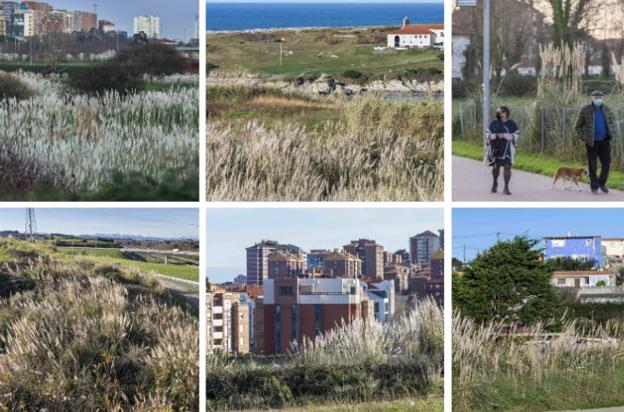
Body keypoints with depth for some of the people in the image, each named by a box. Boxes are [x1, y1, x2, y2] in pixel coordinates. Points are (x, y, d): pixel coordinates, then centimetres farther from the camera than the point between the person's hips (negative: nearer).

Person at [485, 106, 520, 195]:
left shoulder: (511, 124, 6)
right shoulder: (494, 123, 8)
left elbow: (516, 135, 3)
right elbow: (488, 134, 7)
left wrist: (505, 136, -11)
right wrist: (497, 136, -11)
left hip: (507, 148, -1)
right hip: (496, 148, 1)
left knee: (507, 166, -10)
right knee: (495, 166, 7)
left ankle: (506, 187, -8)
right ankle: (495, 183, 34)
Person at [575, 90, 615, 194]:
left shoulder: (606, 109, 4)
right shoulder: (585, 110, -7)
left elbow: (612, 122, 20)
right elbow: (578, 126, 1)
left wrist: (611, 133, 6)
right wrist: (583, 138, -8)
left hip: (604, 141, 3)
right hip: (592, 142, -3)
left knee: (606, 162, -2)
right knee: (592, 165, 1)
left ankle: (602, 183, 16)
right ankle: (594, 186, 12)